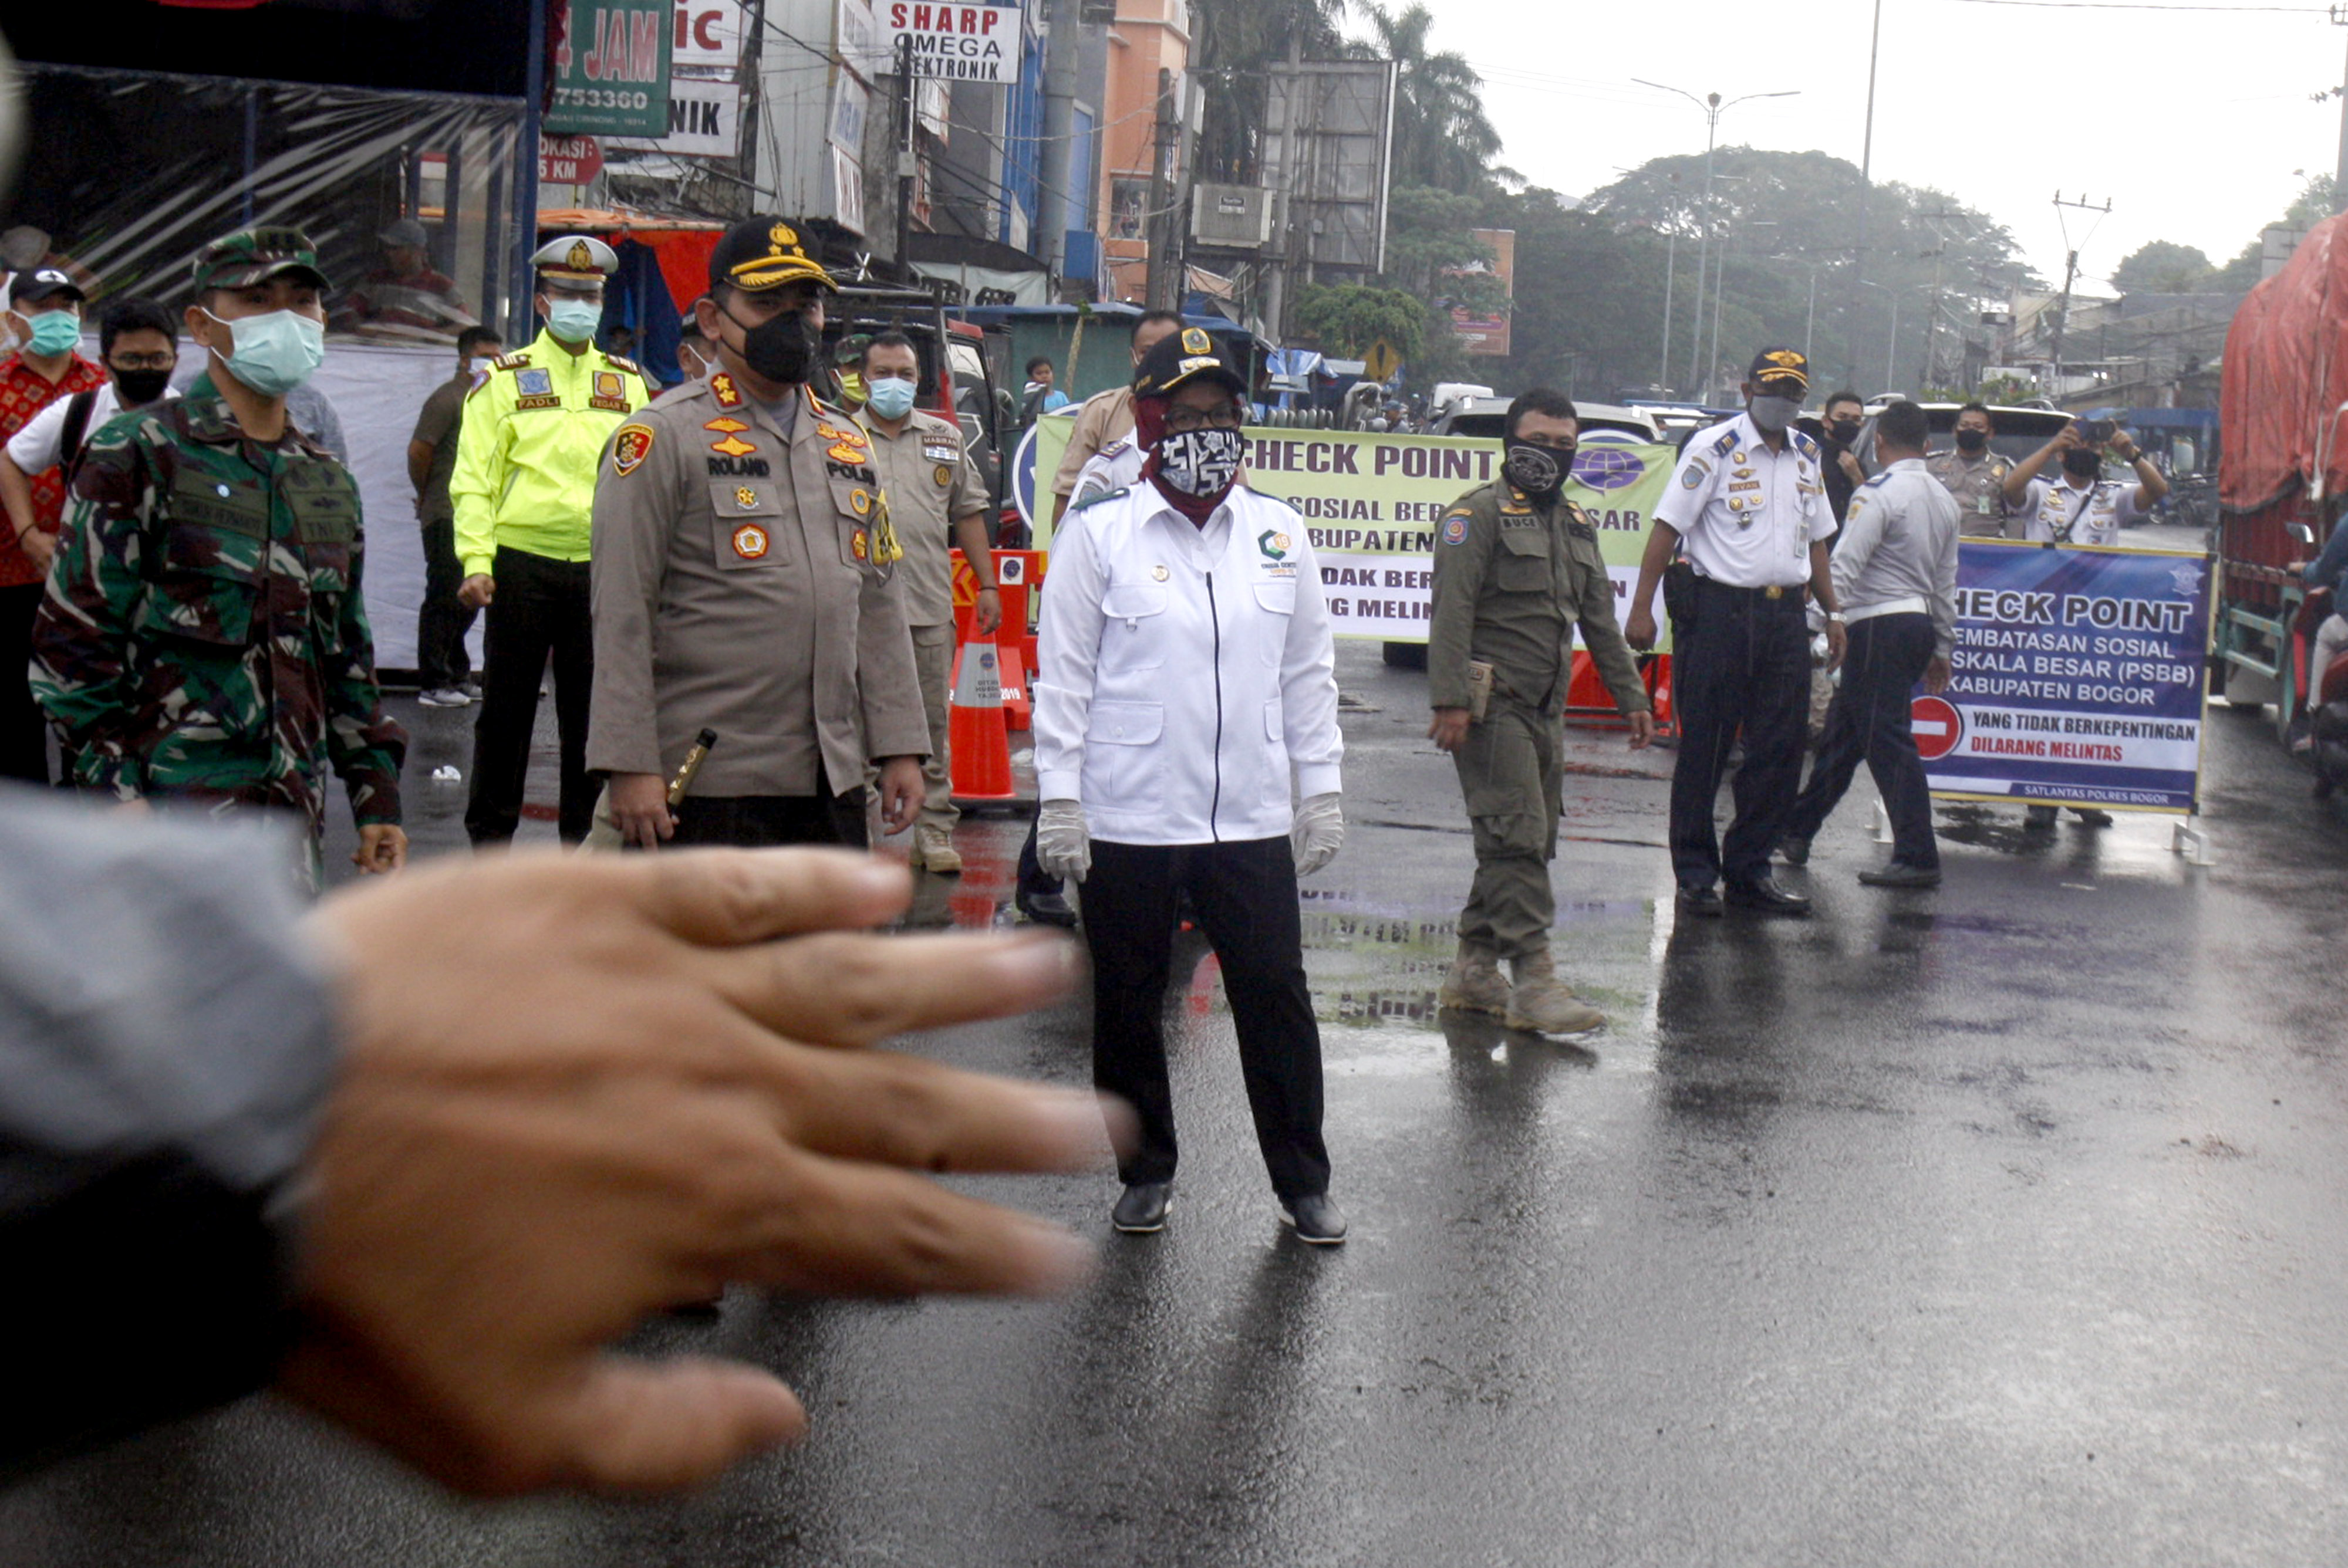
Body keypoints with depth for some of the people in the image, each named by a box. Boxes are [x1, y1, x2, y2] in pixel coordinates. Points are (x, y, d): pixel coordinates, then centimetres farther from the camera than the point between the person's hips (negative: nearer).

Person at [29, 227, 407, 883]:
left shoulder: (329, 480, 17)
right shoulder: (140, 456, -2)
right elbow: (74, 642, -6)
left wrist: (378, 796, 17)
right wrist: (116, 787, -13)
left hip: (297, 804, 7)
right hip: (177, 804, -7)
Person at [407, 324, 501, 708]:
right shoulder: (448, 399, -11)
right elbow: (418, 451, -13)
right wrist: (427, 496, -1)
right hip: (447, 517, -8)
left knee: (468, 600, 14)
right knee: (445, 599, -6)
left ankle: (458, 677, 24)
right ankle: (433, 684, -1)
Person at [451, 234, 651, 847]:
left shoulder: (626, 382, 12)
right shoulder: (505, 379, 3)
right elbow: (473, 479, -1)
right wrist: (475, 560, -12)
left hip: (600, 568, 2)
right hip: (521, 562, -2)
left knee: (591, 706, 7)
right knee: (507, 705, 5)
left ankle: (584, 833, 17)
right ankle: (490, 832, 16)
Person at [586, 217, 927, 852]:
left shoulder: (848, 442, 16)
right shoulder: (665, 437, -5)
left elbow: (879, 605, 16)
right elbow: (622, 615, -10)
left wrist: (899, 747, 10)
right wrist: (630, 766, -16)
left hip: (831, 782, 6)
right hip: (706, 786, -6)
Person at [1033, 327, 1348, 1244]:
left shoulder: (1279, 534, 7)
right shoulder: (1099, 535, -2)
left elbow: (1308, 671, 13)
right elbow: (1064, 675, -1)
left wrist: (1322, 790, 10)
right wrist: (1058, 798, -6)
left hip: (1251, 820, 2)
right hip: (1127, 819, -2)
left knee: (1278, 996, 2)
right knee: (1128, 1005, 9)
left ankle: (1302, 1182, 17)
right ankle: (1146, 1174, 26)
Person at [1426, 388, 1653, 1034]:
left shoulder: (1577, 525, 19)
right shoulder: (1480, 514, -6)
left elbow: (1600, 619, 24)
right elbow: (1451, 611, -14)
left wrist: (1631, 696, 20)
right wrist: (1451, 701, -22)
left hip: (1545, 710, 8)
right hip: (1492, 706, -8)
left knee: (1528, 843, 9)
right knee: (1518, 837, -12)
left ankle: (1473, 969, 17)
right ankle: (1533, 980, -12)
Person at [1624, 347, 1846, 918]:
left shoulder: (1808, 456, 15)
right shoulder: (1714, 448, -5)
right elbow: (1668, 527, -8)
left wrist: (1833, 613, 20)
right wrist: (1642, 609, -15)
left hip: (1785, 614, 6)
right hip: (1720, 610, -6)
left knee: (1780, 750, 5)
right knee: (1704, 748, 0)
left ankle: (1750, 871, 15)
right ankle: (1695, 875, 7)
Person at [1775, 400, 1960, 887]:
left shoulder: (1879, 493, -11)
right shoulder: (1944, 500, 14)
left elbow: (1845, 566, -18)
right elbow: (1946, 582, 19)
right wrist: (1943, 649, 24)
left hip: (1880, 625, -9)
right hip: (1920, 623, 9)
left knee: (1887, 739, -7)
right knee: (1843, 729, 16)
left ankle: (1918, 858, -9)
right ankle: (1796, 830, 24)